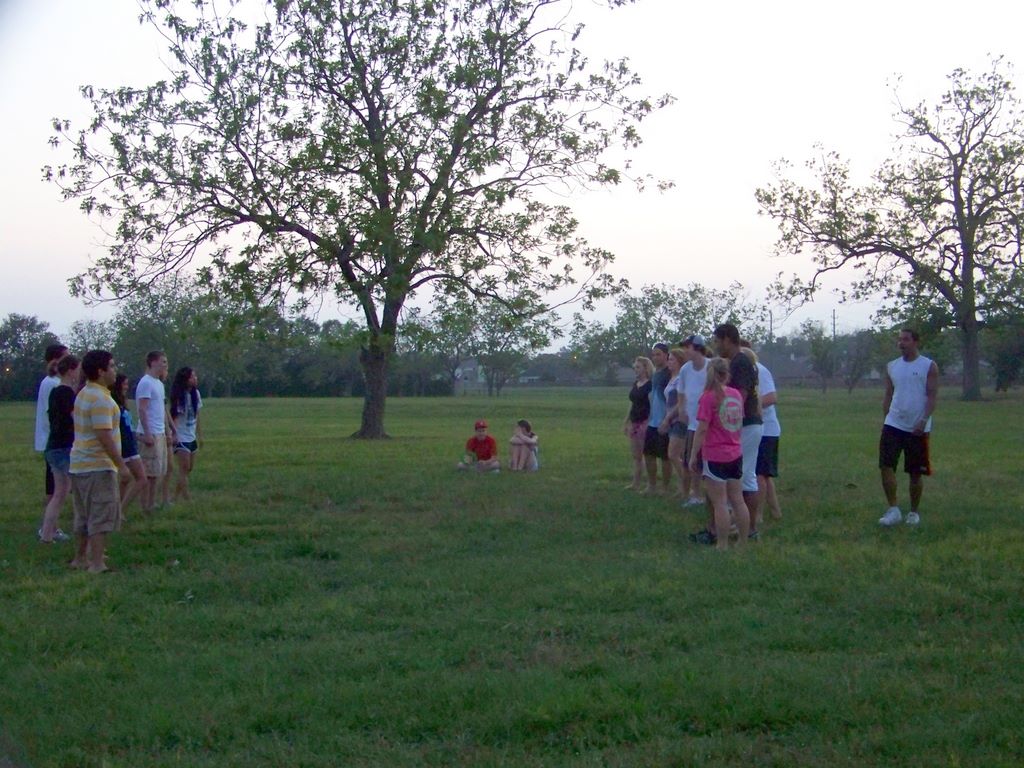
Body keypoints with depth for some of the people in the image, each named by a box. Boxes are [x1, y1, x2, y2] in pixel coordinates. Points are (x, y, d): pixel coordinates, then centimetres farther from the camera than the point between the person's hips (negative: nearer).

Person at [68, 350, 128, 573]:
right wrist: (121, 464, -18)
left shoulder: (84, 394, 13)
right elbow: (104, 435, -24)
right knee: (101, 516, -6)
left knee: (86, 515, 19)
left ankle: (81, 558, 28)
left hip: (80, 465, 10)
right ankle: (97, 564, -5)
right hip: (98, 466, -10)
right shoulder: (101, 399, -18)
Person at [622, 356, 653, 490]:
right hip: (635, 423, 8)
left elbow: (653, 406, -15)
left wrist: (649, 423, -21)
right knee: (635, 455, 11)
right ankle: (636, 483, 18)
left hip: (645, 422, -8)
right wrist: (626, 422, 20)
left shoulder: (650, 385, -10)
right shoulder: (635, 384, 15)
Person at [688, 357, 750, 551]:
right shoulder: (736, 394, 3)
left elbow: (702, 429, -16)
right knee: (738, 500, 12)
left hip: (714, 456, -6)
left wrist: (694, 455, -8)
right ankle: (743, 542, 18)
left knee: (720, 504, 0)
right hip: (736, 454, 6)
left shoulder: (708, 397, -14)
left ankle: (722, 545, 4)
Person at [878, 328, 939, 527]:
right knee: (886, 465, -9)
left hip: (917, 428, -3)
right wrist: (887, 418, 10)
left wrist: (923, 421, -19)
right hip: (893, 425, 3)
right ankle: (893, 510, -2)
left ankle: (914, 512, 21)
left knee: (916, 472, 6)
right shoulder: (892, 366, 9)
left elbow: (932, 396, -8)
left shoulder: (929, 366, -3)